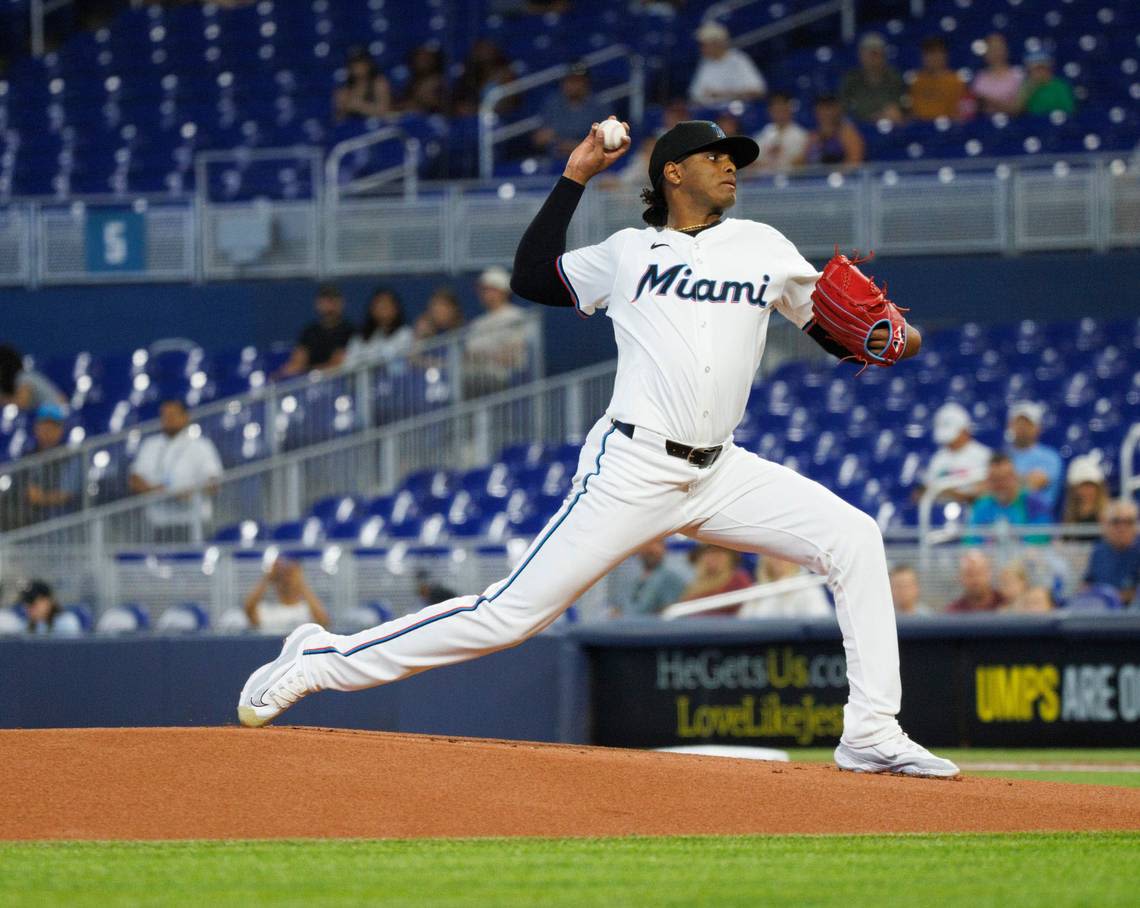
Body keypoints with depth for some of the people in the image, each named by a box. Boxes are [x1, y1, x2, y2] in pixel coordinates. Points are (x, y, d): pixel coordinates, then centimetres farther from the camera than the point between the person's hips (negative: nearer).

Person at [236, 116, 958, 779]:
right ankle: (323, 661, 0)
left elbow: (835, 331, 17)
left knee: (852, 538, -12)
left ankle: (872, 735, -10)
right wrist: (575, 178, 11)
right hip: (633, 471, -4)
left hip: (720, 475, 4)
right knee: (514, 612, -10)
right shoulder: (630, 253, 10)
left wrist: (886, 338, -5)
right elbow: (532, 277, 12)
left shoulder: (763, 246, 15)